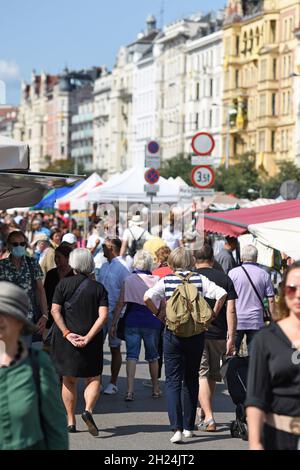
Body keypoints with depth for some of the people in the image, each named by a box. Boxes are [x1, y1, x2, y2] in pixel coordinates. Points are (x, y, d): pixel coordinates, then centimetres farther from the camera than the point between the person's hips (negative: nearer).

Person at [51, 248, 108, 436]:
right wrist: (88, 337, -11)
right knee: (94, 379, 10)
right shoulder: (98, 288, 0)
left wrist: (67, 333, -10)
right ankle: (88, 410, -14)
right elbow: (103, 315, -10)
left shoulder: (64, 284, 0)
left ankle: (71, 421, 12)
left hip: (66, 338, 1)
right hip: (91, 341, 0)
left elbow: (55, 310, -9)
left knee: (69, 381, 12)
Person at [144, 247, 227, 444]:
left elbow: (147, 297, -15)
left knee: (173, 382, 1)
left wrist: (159, 314, 0)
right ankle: (189, 426, 21)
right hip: (196, 334, 2)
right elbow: (222, 294, -11)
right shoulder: (200, 279, 0)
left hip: (173, 334, -1)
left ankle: (177, 428, -13)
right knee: (192, 380, 16)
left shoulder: (166, 281, -2)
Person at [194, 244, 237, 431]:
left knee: (201, 375, -3)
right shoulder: (224, 278, 1)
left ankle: (209, 419, -14)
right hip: (218, 334, 3)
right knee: (213, 376, 17)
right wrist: (231, 337, -2)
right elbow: (231, 309, -4)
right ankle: (204, 412, 33)